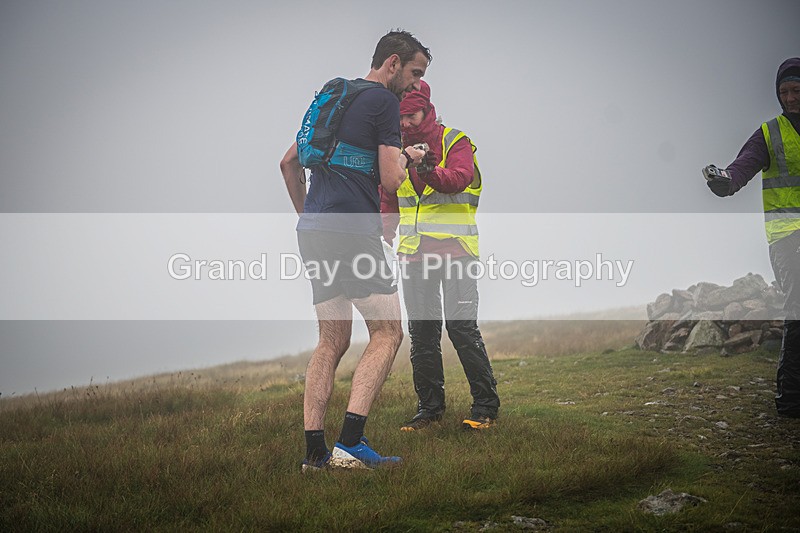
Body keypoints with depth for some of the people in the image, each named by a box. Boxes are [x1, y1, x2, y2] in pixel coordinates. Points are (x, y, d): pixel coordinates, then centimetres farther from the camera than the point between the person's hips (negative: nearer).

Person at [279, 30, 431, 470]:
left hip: (313, 232, 8)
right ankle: (350, 444, -13)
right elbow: (390, 181, -10)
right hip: (352, 232, -8)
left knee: (332, 342, 11)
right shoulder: (385, 101, -4)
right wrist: (405, 157, 11)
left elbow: (289, 162, 27)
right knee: (387, 333, -2)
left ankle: (314, 450, 6)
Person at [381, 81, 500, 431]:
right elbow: (388, 199, 23)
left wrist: (431, 172, -40)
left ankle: (485, 405, -2)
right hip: (414, 252, 5)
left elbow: (460, 178, -21)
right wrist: (387, 236, 10)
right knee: (421, 331, 5)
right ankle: (429, 406, 13)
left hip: (455, 248, -5)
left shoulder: (455, 142, -2)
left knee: (462, 326, -11)